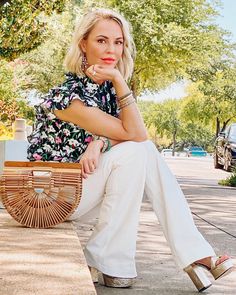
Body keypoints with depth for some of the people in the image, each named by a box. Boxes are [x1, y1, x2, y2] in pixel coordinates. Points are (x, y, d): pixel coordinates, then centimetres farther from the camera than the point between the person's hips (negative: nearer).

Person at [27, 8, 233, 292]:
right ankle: (106, 262, -16)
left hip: (83, 182, 7)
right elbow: (135, 135, -24)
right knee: (135, 152, -23)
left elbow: (132, 136, -5)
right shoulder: (67, 94, -23)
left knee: (147, 152, -14)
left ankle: (195, 255, -17)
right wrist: (119, 80, -28)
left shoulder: (108, 87, 1)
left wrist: (99, 143, -24)